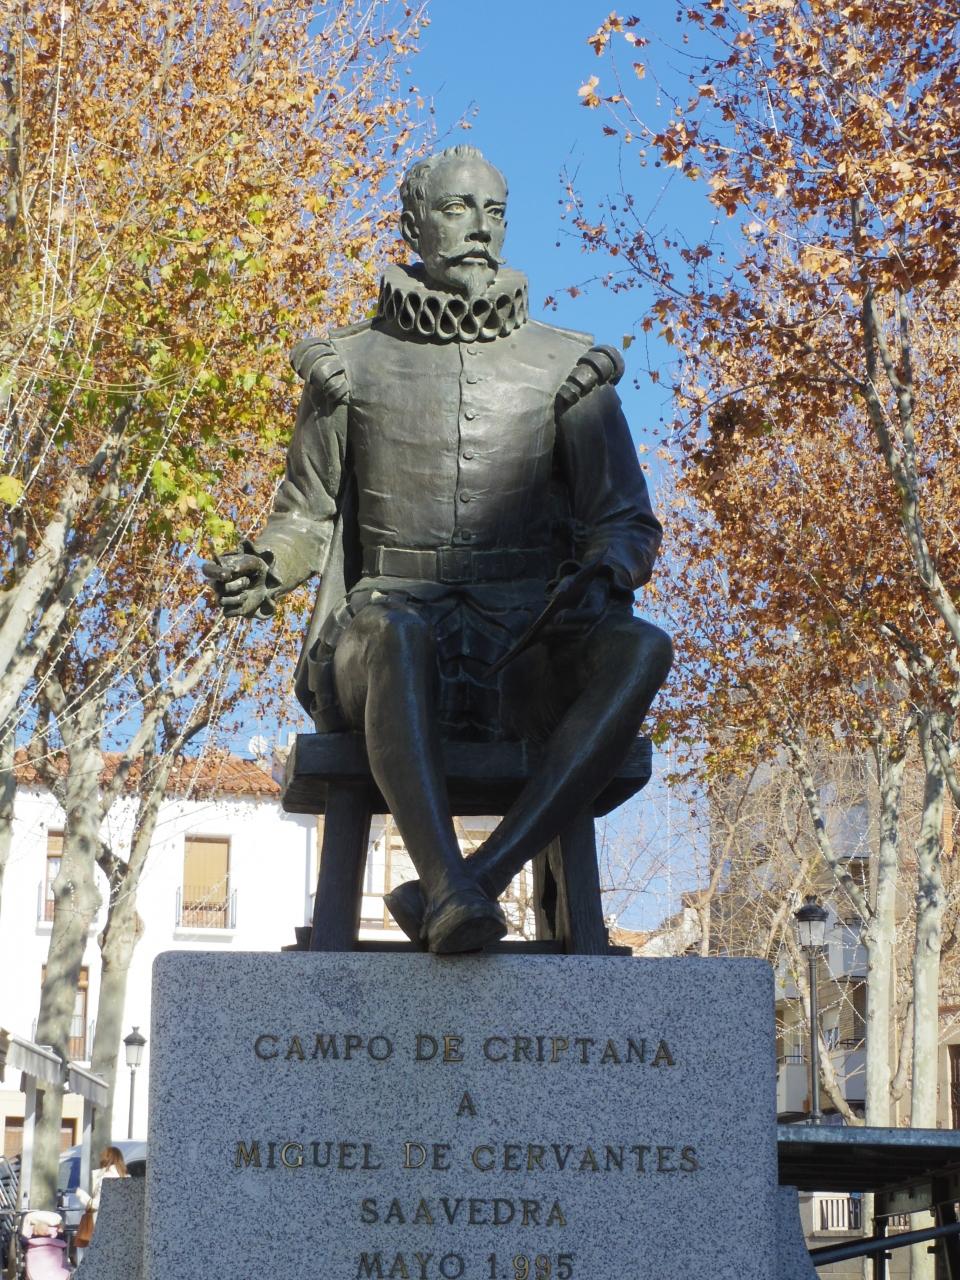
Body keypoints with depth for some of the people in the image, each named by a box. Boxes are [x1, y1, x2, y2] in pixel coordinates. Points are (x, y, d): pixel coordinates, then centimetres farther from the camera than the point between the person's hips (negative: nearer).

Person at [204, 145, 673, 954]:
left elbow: (627, 521, 11)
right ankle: (449, 894, -53)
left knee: (641, 648, -33)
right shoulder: (354, 364, 13)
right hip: (392, 636, -1)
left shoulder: (566, 370, 13)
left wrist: (605, 572, -14)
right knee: (395, 632, -40)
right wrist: (263, 569, -7)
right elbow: (307, 516, 17)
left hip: (525, 653, 2)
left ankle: (480, 878, -41)